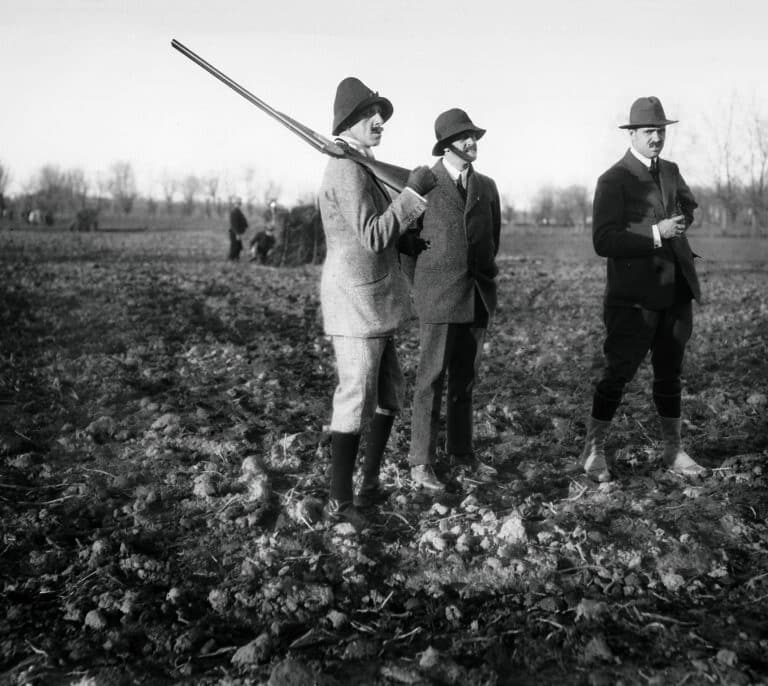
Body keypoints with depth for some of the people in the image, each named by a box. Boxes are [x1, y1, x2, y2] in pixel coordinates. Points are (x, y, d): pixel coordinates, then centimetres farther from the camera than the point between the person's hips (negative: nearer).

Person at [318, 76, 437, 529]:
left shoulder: (362, 169, 18)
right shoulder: (347, 169, -15)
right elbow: (373, 236, -22)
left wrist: (404, 238, 17)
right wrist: (414, 193, -22)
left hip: (373, 302, 10)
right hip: (356, 301, -10)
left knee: (389, 395, 15)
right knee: (356, 402, -4)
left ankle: (370, 486, 26)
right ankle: (340, 503, 8)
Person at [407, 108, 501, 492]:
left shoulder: (487, 187, 11)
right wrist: (424, 287, 8)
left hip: (478, 297, 5)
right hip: (438, 300, -4)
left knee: (465, 380, 11)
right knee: (431, 381, -3)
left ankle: (461, 452, 22)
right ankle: (421, 463, 4)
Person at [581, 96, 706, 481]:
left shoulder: (670, 171, 13)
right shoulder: (613, 181, -9)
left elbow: (688, 204, 34)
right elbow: (603, 242, -18)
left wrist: (679, 225, 14)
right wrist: (656, 234, -22)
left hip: (675, 291, 7)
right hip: (635, 296, -7)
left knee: (670, 373, 14)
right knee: (618, 373, -3)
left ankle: (673, 451, 25)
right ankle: (593, 451, 12)